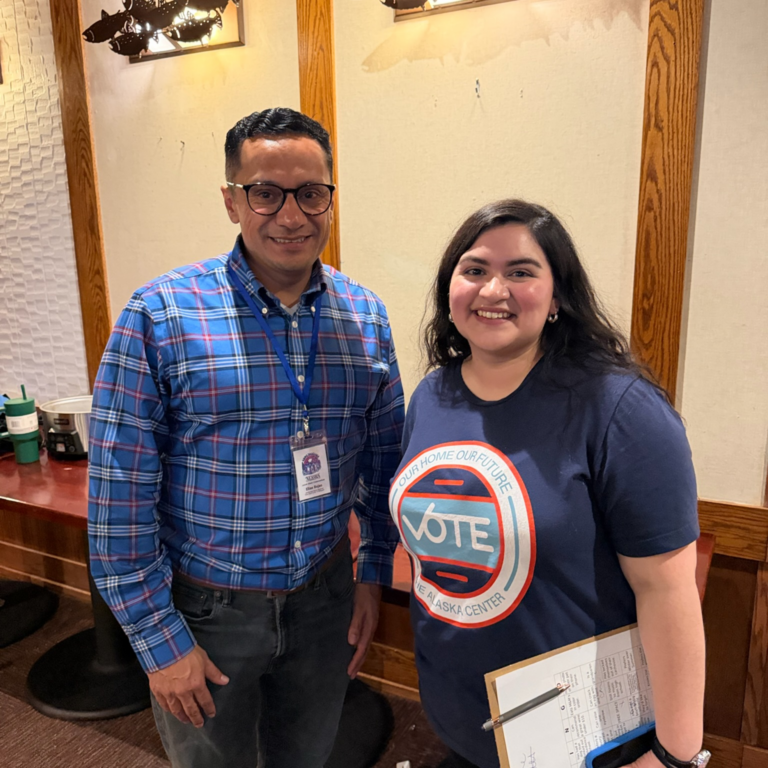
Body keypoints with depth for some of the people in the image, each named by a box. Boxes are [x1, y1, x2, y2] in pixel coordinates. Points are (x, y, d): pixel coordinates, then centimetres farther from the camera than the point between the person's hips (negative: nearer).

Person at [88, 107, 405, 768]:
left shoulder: (367, 317, -3)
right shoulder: (161, 316, -16)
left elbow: (384, 460, 5)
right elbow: (119, 498, -15)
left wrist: (374, 572, 6)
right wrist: (160, 641, -11)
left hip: (324, 598, 3)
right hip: (204, 610, -3)